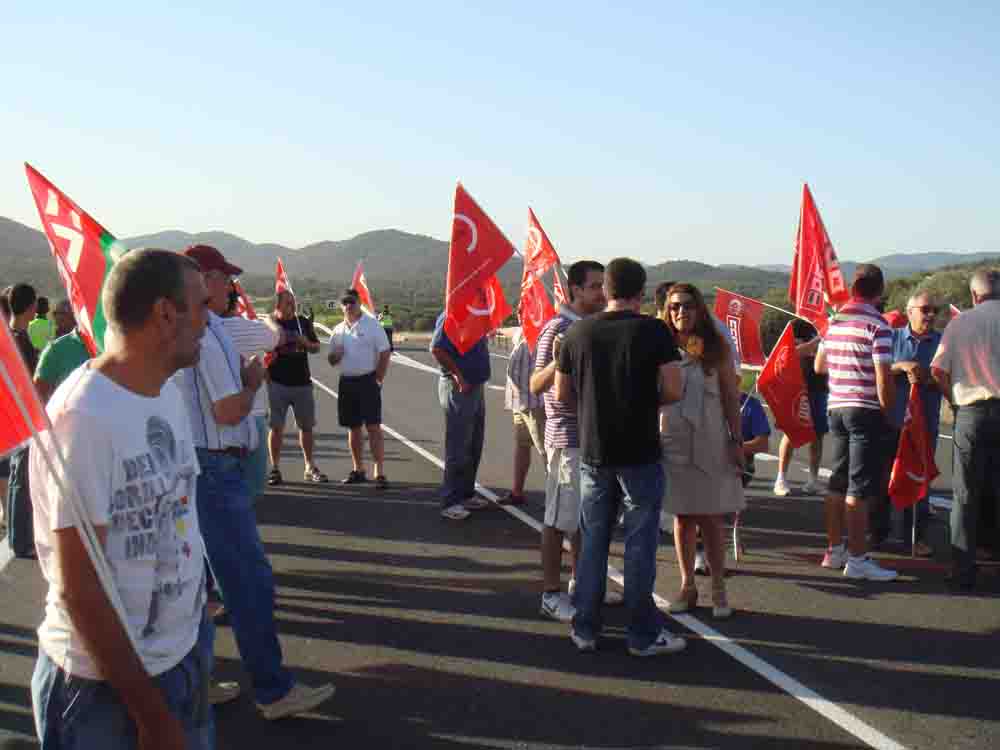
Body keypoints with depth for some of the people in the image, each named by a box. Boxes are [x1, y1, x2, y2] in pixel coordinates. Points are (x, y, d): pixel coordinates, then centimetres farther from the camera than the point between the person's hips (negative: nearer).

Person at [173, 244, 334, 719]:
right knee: (250, 580, -3)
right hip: (212, 467, -10)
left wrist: (236, 375, 14)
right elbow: (229, 412, -20)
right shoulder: (207, 330, -17)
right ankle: (274, 691, 4)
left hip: (185, 464, 10)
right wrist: (253, 382, -3)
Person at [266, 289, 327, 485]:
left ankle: (310, 467, 20)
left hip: (303, 383, 4)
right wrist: (266, 378, -13)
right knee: (276, 427, 1)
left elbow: (316, 348, 12)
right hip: (277, 383, -3)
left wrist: (307, 343, -8)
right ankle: (275, 469, 10)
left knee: (306, 426, 9)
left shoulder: (304, 322, 8)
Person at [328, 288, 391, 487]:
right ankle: (358, 470, 21)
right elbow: (331, 361, 16)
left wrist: (379, 379, -11)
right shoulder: (338, 330, 11)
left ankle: (379, 473, -8)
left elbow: (385, 353, -7)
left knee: (373, 427, -8)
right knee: (353, 428, 11)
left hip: (368, 381, -5)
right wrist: (335, 355, -7)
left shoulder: (372, 325, -5)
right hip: (346, 383, 6)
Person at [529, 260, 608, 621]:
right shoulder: (557, 328, -13)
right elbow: (536, 385, -18)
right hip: (568, 438, -8)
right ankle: (551, 594, 9)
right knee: (560, 519, -1)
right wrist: (557, 360, -34)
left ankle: (579, 582, 30)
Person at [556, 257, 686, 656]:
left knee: (592, 541, 13)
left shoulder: (578, 332, 1)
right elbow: (673, 391, -13)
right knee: (639, 544, 5)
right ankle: (643, 634, 14)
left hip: (592, 454, 3)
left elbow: (562, 394, 6)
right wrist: (648, 400, 7)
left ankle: (585, 629, 19)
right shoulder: (654, 331, -9)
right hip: (639, 454, -3)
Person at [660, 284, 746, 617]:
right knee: (682, 518, 9)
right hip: (673, 443, 1)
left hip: (710, 443, -1)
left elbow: (731, 397, 2)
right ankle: (687, 586, 20)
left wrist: (737, 441, -1)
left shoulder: (717, 347, 0)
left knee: (710, 519, 1)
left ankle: (718, 589, 13)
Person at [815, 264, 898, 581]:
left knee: (838, 484, 14)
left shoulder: (834, 321, 9)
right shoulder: (878, 325, -11)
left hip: (837, 408, 7)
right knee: (859, 489, -4)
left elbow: (819, 366, 19)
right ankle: (857, 559, 0)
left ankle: (834, 551, 22)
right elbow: (883, 378, -15)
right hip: (866, 411, -7)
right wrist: (888, 413, -3)